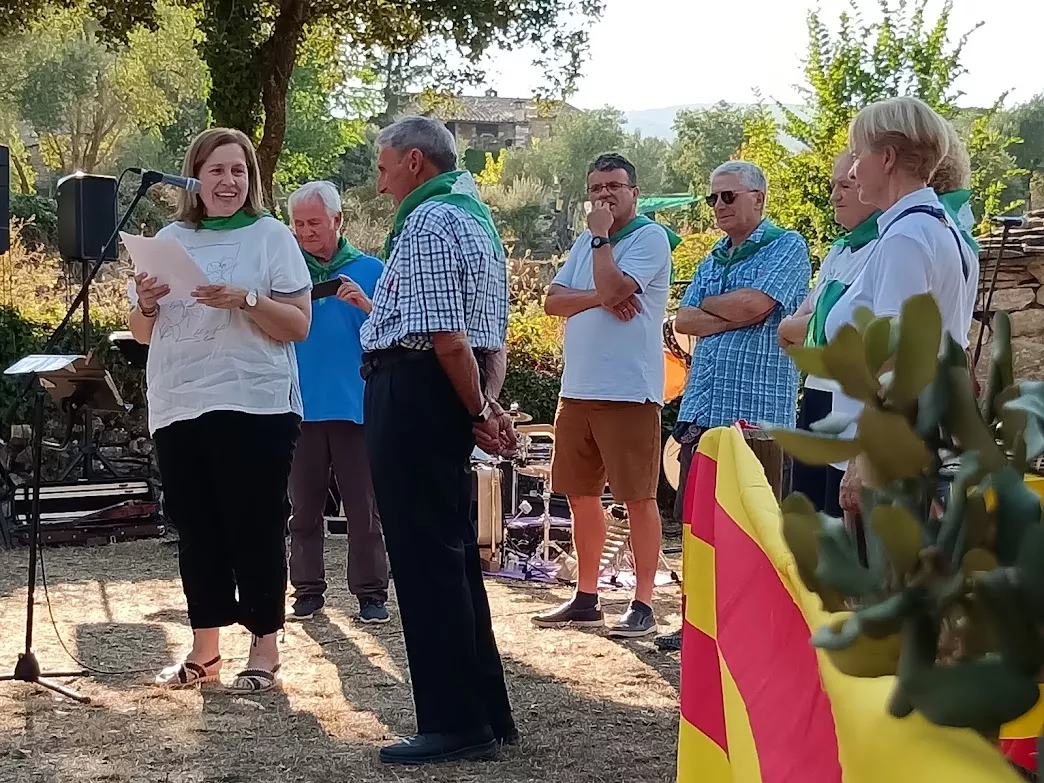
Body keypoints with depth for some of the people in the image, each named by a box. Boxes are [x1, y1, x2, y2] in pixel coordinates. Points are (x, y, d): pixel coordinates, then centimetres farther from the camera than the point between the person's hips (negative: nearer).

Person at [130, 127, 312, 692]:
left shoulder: (271, 237, 1)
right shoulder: (170, 240, 12)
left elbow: (299, 325, -5)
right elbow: (143, 334, 16)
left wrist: (245, 299, -19)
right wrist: (146, 305, -5)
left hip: (254, 406, -4)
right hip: (179, 408, 4)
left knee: (255, 529, -1)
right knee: (196, 529, 9)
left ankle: (265, 648, 8)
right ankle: (204, 647, 18)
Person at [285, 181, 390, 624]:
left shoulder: (369, 271, 6)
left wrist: (365, 304, -16)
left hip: (356, 405, -2)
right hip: (301, 406, 2)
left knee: (364, 507, 1)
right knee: (304, 506, 8)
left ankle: (371, 592, 8)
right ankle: (308, 591, 16)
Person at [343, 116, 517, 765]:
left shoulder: (428, 222, -14)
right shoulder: (476, 217, 21)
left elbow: (448, 340, -21)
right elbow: (491, 335, 21)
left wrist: (478, 412, -10)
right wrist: (489, 403, 9)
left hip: (414, 390, -10)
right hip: (453, 397, 10)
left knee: (425, 559, -5)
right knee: (454, 554, 14)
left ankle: (456, 724, -1)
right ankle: (487, 713, 20)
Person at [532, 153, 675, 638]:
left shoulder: (650, 238, -6)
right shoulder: (586, 242, 17)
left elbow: (612, 289, -20)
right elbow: (552, 301, 7)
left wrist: (601, 236, -9)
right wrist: (598, 298, -10)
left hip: (629, 392, -8)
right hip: (578, 389, 8)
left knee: (638, 499, -4)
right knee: (580, 495, 12)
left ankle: (643, 604, 1)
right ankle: (586, 598, 22)